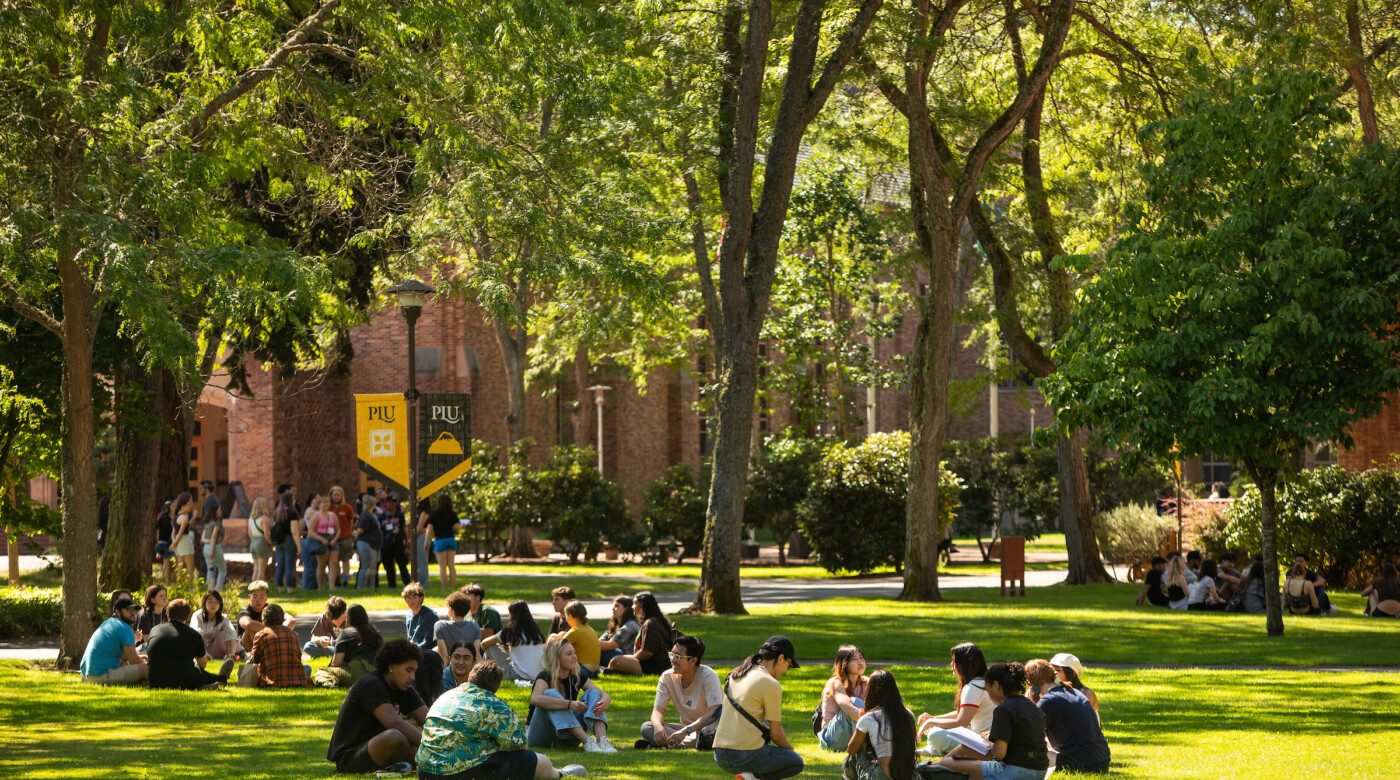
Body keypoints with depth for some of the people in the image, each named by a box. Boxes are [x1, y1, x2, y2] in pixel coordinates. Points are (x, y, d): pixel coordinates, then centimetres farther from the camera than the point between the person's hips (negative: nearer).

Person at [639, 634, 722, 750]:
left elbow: (715, 713, -26)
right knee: (646, 728, -18)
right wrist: (658, 725, -29)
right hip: (687, 729, 5)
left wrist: (686, 731, -37)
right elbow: (658, 710, -3)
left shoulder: (708, 676, -17)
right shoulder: (667, 677, -3)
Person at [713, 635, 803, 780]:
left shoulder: (735, 675, 14)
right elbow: (776, 734, -5)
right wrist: (790, 749, 17)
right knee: (798, 763, 16)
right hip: (746, 756, -7)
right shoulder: (771, 685, -9)